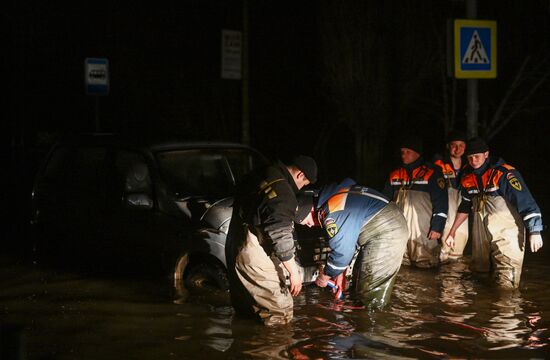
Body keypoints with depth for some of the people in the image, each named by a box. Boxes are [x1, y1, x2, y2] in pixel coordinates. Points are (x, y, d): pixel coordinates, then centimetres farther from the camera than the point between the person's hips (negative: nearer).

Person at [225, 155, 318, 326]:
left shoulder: (259, 178, 11)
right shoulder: (283, 193, -19)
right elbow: (280, 236, -22)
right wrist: (294, 272, -16)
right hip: (254, 257, -10)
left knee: (245, 308, 22)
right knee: (280, 311, -7)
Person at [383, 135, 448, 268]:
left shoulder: (431, 173, -1)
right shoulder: (395, 175, 15)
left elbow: (441, 202, -5)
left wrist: (437, 227, -11)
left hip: (423, 232, -5)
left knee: (424, 268, -7)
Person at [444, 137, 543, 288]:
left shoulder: (504, 174, -14)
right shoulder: (468, 178, 7)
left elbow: (526, 202, -17)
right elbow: (465, 207, 21)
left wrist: (534, 232, -21)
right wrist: (452, 232, 21)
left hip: (506, 235, -7)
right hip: (481, 235, 7)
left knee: (506, 284, -13)